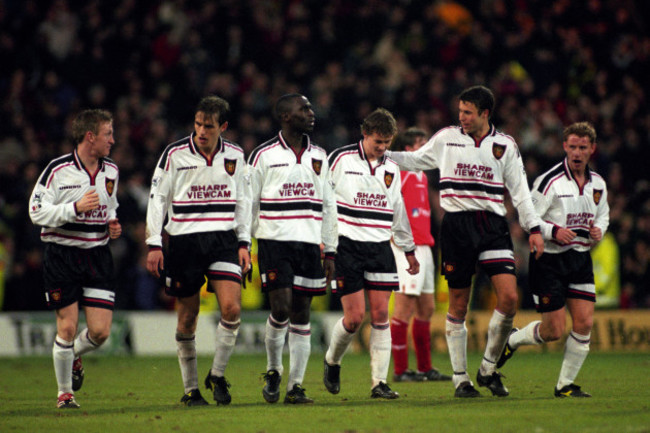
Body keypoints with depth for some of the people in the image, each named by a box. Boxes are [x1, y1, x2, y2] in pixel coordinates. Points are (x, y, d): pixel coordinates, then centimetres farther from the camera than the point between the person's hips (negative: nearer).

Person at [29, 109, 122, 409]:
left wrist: (113, 225, 5)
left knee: (100, 331, -4)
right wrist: (76, 208, -22)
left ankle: (74, 357, 31)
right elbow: (37, 212, -11)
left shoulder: (110, 171, 9)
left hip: (98, 255, 5)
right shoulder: (57, 170, -10)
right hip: (62, 254, -4)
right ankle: (65, 393, 13)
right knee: (67, 327, -4)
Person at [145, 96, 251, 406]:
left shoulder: (235, 156, 5)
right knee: (187, 318, 3)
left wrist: (244, 243, 8)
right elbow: (157, 199, 0)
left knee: (231, 308, -14)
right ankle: (191, 389, 16)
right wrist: (154, 245, -5)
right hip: (184, 240, -2)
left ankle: (217, 375, 4)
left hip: (223, 240, 2)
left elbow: (243, 200, 14)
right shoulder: (174, 154, -4)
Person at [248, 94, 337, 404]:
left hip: (309, 244, 4)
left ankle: (295, 386, 5)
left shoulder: (318, 156, 13)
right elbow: (248, 204, 3)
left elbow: (328, 205, 17)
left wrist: (330, 251, 12)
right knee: (281, 308, -14)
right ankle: (273, 371, 9)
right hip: (274, 241, -4)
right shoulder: (264, 155, 0)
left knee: (301, 312, 2)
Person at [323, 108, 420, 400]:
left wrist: (409, 250, 28)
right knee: (355, 316, -9)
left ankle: (379, 382, -2)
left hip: (380, 247, 4)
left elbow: (397, 211, 23)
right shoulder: (340, 159, -3)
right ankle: (332, 362, 19)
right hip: (346, 245, -4)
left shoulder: (391, 170, 12)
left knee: (380, 314, -4)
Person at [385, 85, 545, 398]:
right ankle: (460, 379, 11)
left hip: (492, 226, 0)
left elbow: (519, 190, 10)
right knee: (458, 304, 1)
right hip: (456, 226, 0)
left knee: (509, 297, -14)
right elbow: (416, 160, 22)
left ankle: (488, 369, 4)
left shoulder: (505, 146, 6)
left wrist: (533, 229, 3)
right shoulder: (446, 138, 7)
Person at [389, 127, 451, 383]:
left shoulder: (421, 176, 18)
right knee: (405, 308, -8)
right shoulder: (399, 173, -10)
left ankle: (425, 368, 16)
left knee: (426, 308, 11)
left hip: (423, 246, 10)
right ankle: (400, 370, -6)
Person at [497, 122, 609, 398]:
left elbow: (603, 214, 25)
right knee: (554, 330, -5)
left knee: (584, 323, -5)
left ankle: (565, 385, 7)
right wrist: (554, 231, -25)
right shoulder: (550, 181, -13)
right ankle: (510, 340, 25)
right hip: (549, 260, -6)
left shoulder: (597, 183, 8)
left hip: (581, 259, 6)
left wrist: (599, 231, 3)